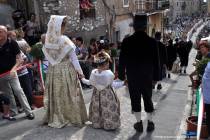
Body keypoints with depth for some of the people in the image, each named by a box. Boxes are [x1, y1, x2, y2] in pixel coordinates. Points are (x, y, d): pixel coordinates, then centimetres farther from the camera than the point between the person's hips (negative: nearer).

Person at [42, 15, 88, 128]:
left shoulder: (47, 41, -2)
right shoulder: (64, 40, -16)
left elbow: (48, 57, 6)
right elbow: (73, 57, -12)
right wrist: (79, 71, -5)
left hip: (53, 71, 5)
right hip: (66, 70, -4)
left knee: (56, 94, 13)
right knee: (69, 94, 6)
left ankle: (56, 118, 25)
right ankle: (74, 117, 17)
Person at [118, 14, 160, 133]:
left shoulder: (127, 41, -10)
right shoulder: (152, 41, -9)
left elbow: (122, 60, -6)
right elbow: (156, 61, -4)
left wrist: (121, 75, 3)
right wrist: (155, 75, 5)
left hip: (132, 77, 0)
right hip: (147, 76, 1)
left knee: (135, 100, 11)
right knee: (148, 99, 14)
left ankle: (139, 123, 19)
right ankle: (150, 123, 24)